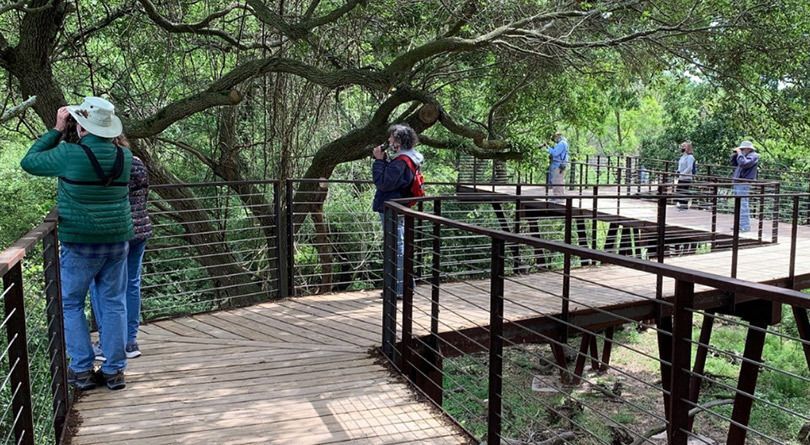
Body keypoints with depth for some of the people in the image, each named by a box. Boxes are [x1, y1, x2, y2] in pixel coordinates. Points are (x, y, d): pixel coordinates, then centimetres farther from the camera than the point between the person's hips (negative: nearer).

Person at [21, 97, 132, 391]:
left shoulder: (70, 154, -14)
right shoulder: (124, 157, -1)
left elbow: (29, 162, 3)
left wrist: (57, 130, 6)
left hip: (80, 244, -4)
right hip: (117, 240, 4)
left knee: (71, 304, 13)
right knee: (113, 304, 10)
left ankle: (82, 370, 13)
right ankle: (114, 371, 14)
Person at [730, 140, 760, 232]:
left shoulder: (753, 156, -8)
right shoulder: (746, 156, 19)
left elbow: (744, 163, -25)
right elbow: (733, 163, 26)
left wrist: (740, 153, -14)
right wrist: (735, 154, 11)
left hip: (744, 184, -10)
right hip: (738, 183, 10)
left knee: (743, 204, -12)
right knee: (739, 205, 13)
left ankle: (745, 226, -11)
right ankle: (740, 224, 19)